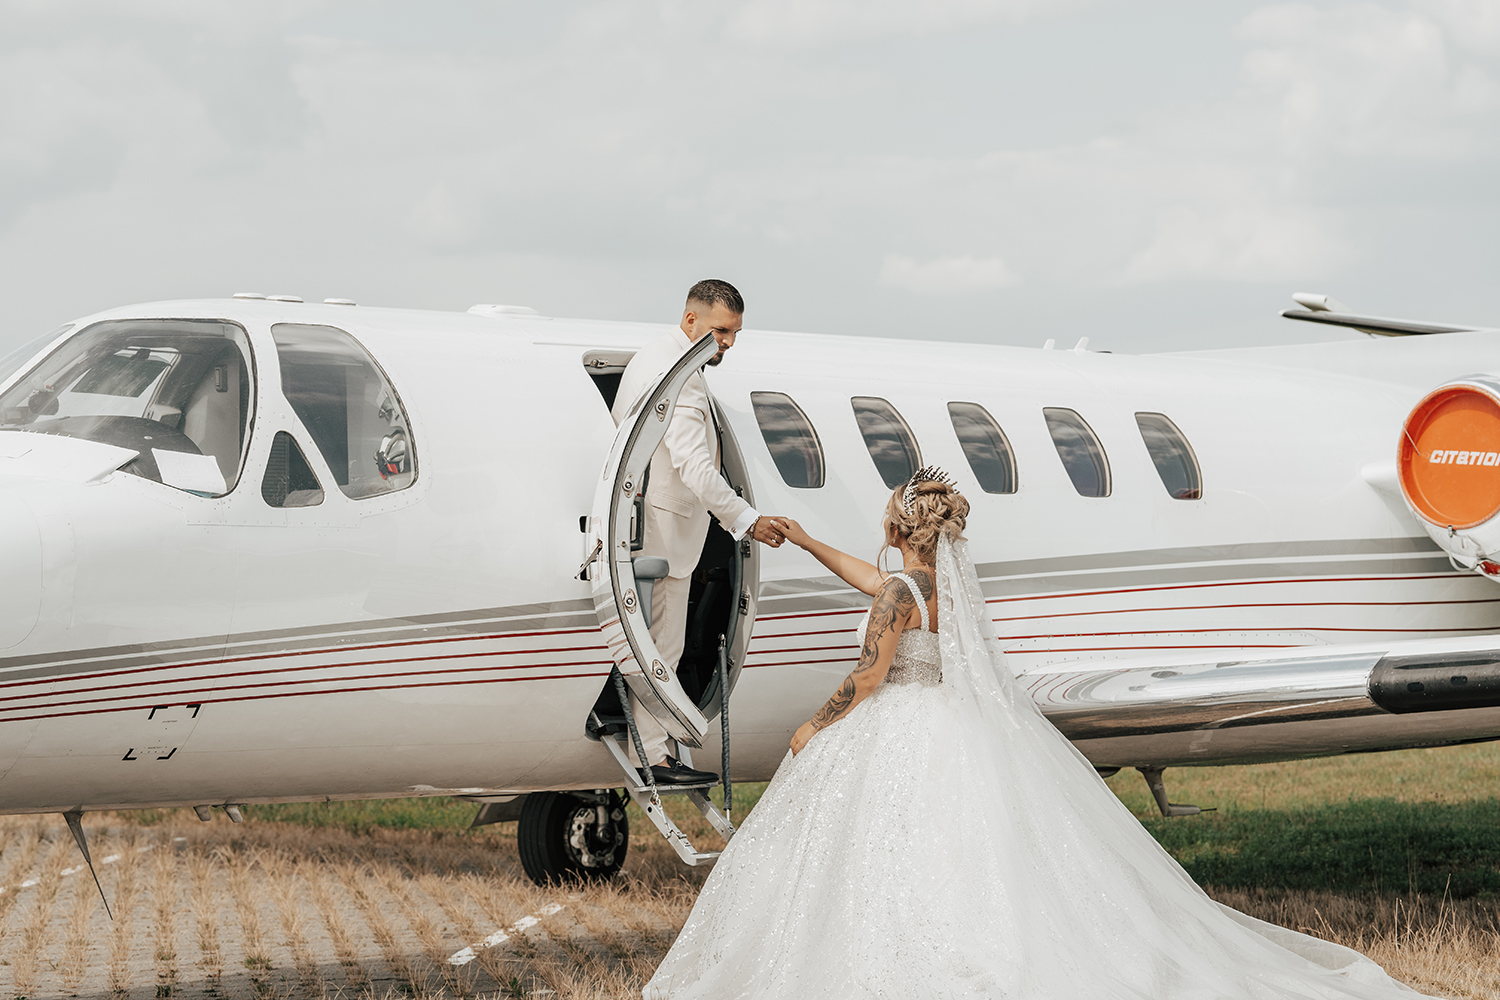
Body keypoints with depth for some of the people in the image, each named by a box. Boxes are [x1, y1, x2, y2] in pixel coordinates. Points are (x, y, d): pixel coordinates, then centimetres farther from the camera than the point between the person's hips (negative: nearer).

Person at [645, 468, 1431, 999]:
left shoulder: (902, 596, -14)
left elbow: (866, 681, -12)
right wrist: (803, 542, 39)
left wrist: (813, 729, 2)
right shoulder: (948, 586, 11)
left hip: (902, 745, -8)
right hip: (965, 738, 8)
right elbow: (868, 578, 29)